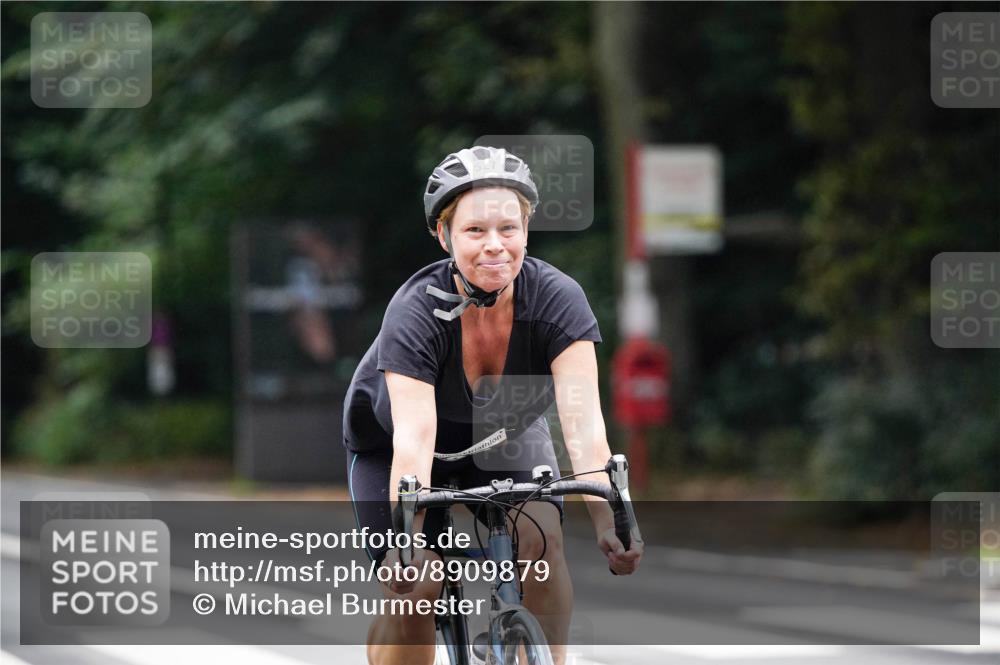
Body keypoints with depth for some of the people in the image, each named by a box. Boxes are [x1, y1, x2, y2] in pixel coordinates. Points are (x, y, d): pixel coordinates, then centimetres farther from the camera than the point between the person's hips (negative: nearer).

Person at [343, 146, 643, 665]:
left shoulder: (557, 299, -29)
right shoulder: (415, 314, -34)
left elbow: (583, 422, -37)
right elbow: (414, 438, -44)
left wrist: (608, 524, -51)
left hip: (506, 433, 2)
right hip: (388, 439, -2)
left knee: (540, 539, -25)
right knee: (414, 589, -16)